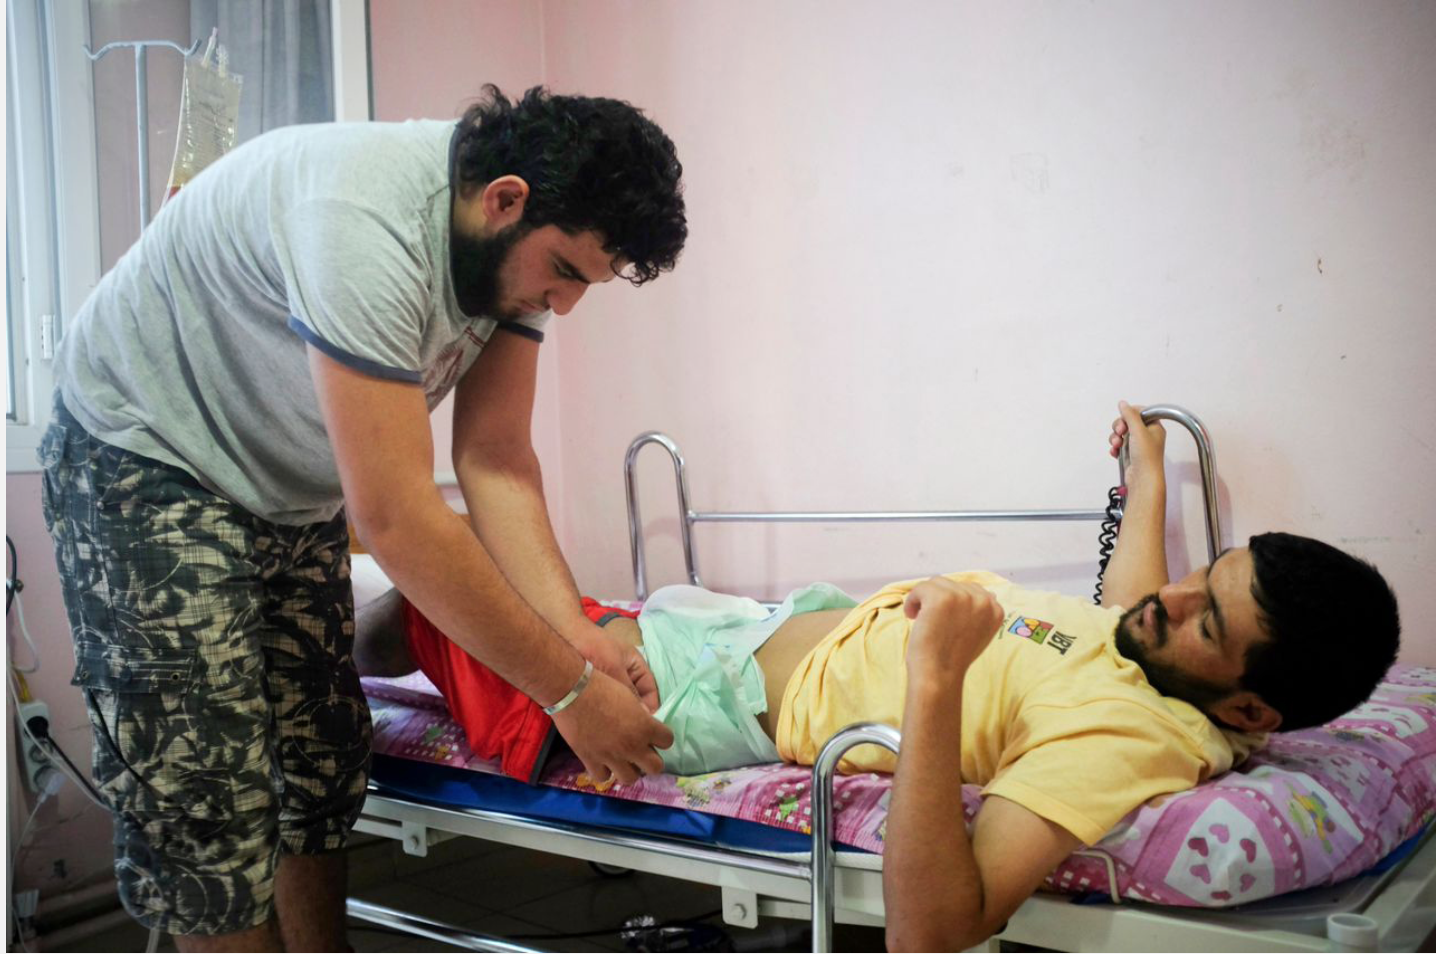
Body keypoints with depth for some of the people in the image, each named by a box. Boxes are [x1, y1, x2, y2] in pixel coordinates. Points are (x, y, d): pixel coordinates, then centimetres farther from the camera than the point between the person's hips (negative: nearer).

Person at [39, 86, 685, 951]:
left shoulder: (514, 245, -10)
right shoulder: (365, 226, -37)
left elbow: (496, 459, -10)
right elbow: (398, 523, -36)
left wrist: (578, 637, -21)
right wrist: (569, 690, -29)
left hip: (292, 488, 8)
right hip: (147, 459, -8)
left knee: (322, 768, 9)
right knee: (209, 806, -8)